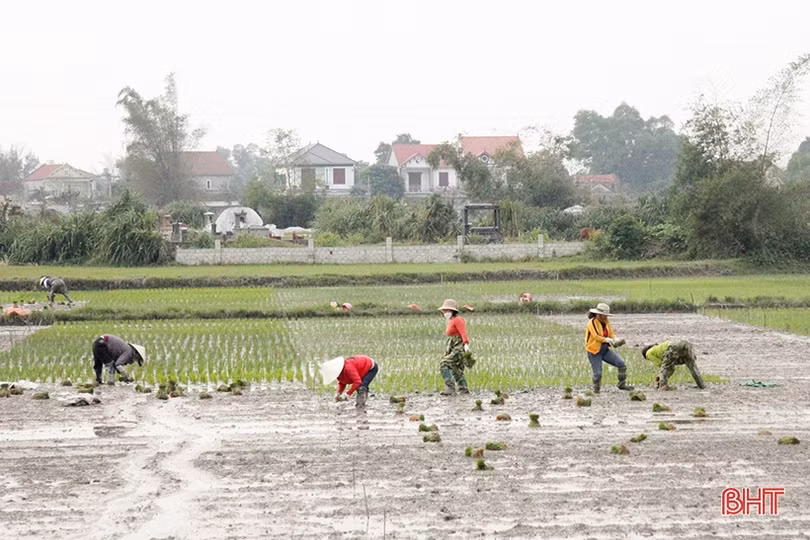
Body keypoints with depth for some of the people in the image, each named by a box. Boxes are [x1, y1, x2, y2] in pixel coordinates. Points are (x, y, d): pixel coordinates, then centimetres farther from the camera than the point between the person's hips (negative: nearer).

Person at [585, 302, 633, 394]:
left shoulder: (606, 322, 6)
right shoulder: (592, 322, -15)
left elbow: (611, 333, 4)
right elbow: (597, 336, -25)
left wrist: (616, 339, -19)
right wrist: (608, 340, -38)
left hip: (605, 350, 7)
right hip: (594, 351, -6)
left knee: (621, 364, -4)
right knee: (597, 373, -8)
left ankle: (622, 384, 8)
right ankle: (596, 391, 14)